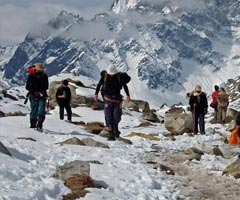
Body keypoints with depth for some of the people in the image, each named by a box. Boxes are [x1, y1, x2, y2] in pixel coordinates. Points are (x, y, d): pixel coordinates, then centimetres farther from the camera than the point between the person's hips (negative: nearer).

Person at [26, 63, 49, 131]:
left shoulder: (44, 76, 0)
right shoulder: (31, 76, -5)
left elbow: (46, 86, 7)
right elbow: (27, 87, -4)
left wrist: (41, 92, -12)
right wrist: (34, 92, -16)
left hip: (42, 96, 1)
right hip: (33, 96, -1)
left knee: (41, 111, -13)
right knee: (33, 111, 2)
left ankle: (39, 126, -14)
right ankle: (32, 126, 13)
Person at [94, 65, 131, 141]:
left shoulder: (119, 77, -4)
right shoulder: (104, 77, -3)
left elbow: (125, 86, 4)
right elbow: (99, 85, 7)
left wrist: (128, 95, -3)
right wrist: (96, 94, -2)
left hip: (117, 99, 0)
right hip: (108, 99, 0)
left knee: (117, 117, -2)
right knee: (109, 118, -6)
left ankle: (115, 128, 31)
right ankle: (111, 135, -3)